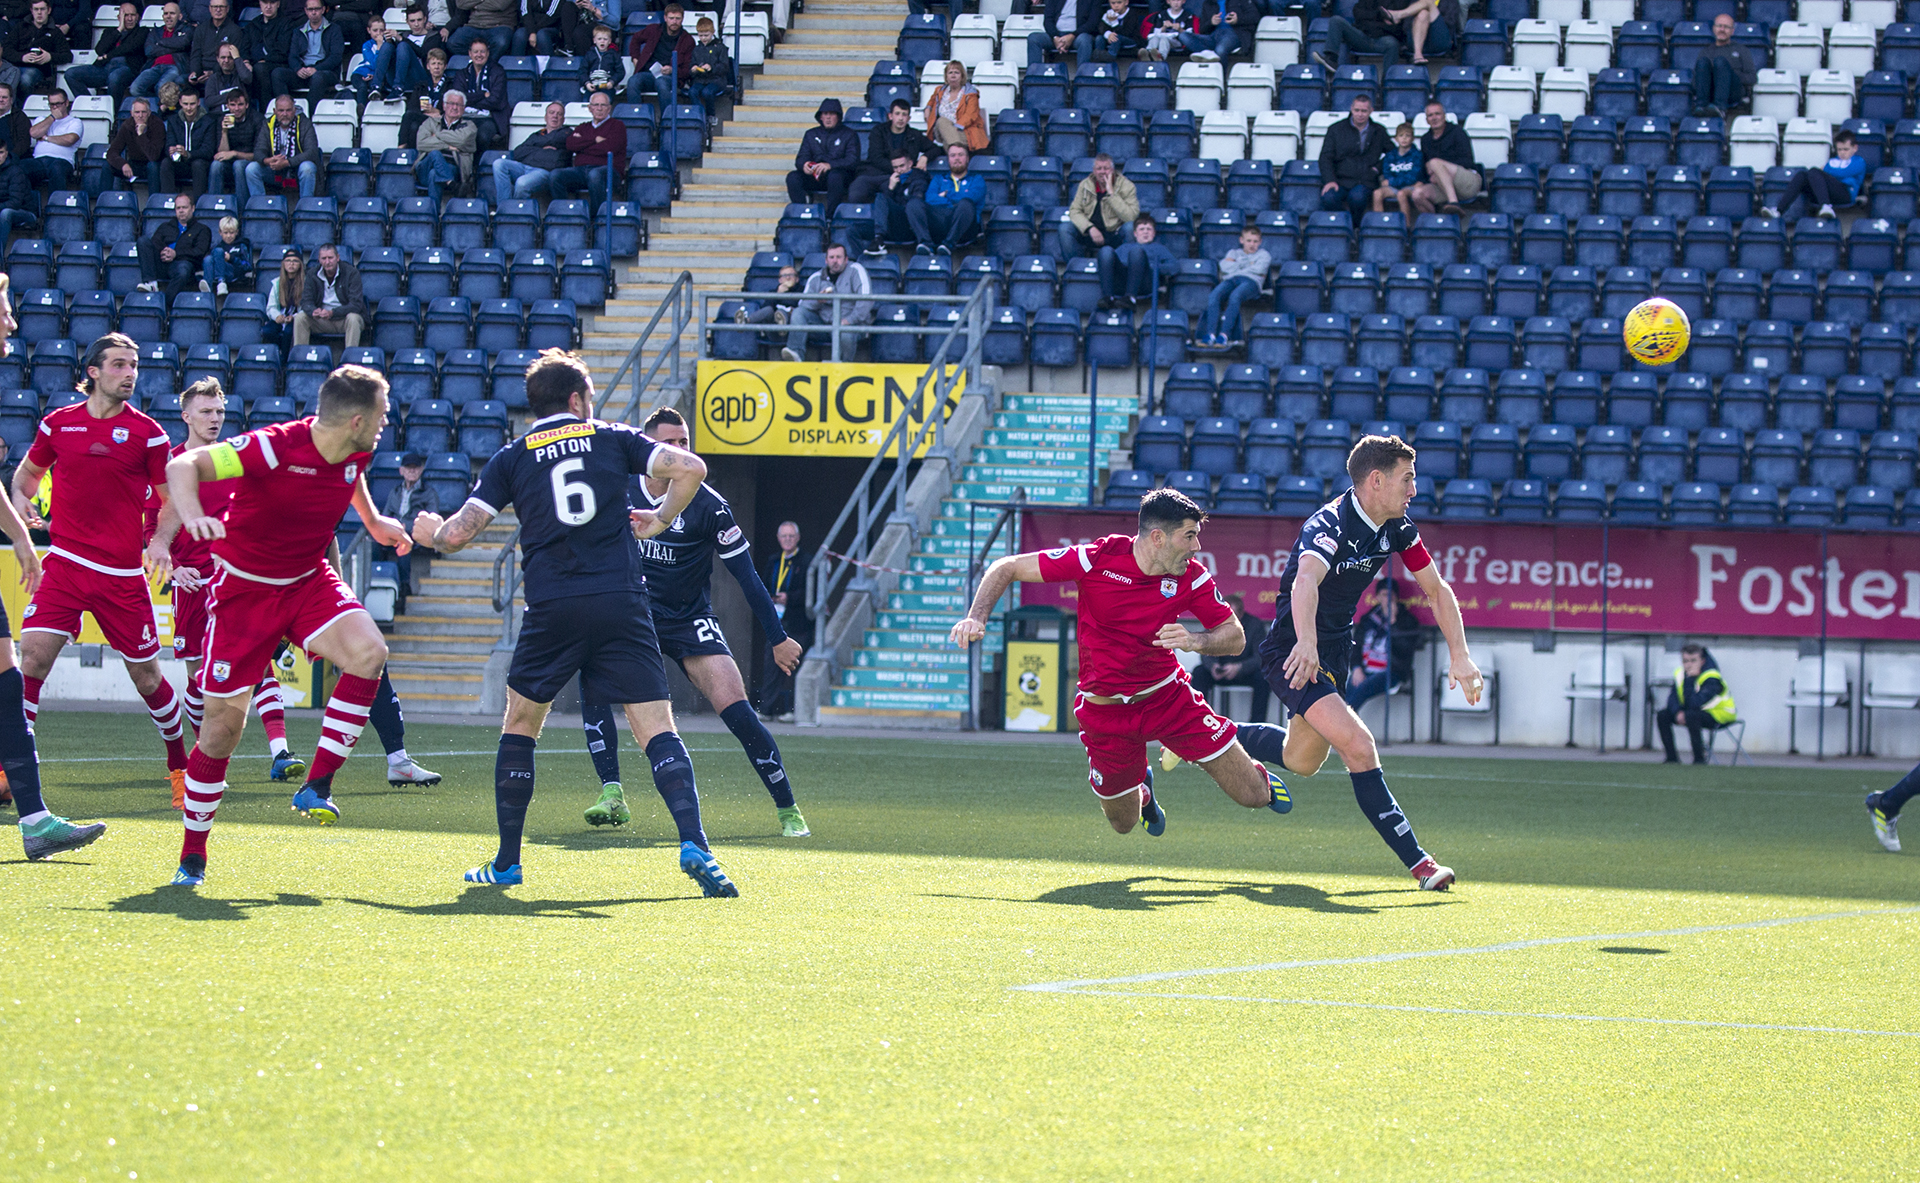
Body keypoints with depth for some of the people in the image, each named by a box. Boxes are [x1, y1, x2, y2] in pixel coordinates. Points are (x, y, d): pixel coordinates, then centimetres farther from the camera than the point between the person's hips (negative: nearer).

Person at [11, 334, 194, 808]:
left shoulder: (147, 433, -1)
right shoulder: (57, 423, 5)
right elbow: (28, 471, 22)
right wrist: (21, 499, 1)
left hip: (123, 573, -1)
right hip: (65, 563, 1)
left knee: (146, 676, 6)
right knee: (31, 658, -15)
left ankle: (180, 763, 27)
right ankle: (10, 769, -10)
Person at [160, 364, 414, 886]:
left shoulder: (356, 452, -6)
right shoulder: (274, 448, -27)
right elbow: (183, 465, -34)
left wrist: (372, 520, 28)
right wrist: (192, 515, -52)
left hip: (309, 579, 5)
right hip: (244, 587, -5)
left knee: (368, 652, -25)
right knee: (223, 721, -4)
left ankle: (317, 785, -14)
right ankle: (192, 856, 13)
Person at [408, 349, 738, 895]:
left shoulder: (512, 458, 12)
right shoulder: (613, 438, 13)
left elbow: (459, 533, 5)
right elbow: (689, 468, 1)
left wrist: (430, 534, 28)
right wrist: (660, 519, 17)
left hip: (551, 609, 0)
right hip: (621, 603, 0)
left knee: (519, 727, 19)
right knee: (658, 731, -2)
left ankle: (507, 862, 19)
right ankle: (694, 845, -23)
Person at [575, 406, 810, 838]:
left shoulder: (707, 505, -14)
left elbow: (746, 574, -10)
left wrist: (778, 637, -8)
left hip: (690, 621, -3)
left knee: (735, 708, -16)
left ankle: (788, 811, -2)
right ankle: (612, 796, -19)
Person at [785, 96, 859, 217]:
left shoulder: (848, 134, 10)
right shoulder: (811, 134, 21)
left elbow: (853, 161, -4)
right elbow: (800, 159, 12)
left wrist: (830, 165, -21)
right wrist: (804, 165, -15)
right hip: (814, 177, 3)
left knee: (835, 176, -39)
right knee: (792, 177, -25)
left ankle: (831, 217, -35)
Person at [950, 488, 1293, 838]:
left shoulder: (1191, 577, -13)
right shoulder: (1098, 558, -21)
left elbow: (1235, 636, -7)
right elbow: (1007, 568, -14)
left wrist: (1194, 641, -29)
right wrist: (976, 618, -28)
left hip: (1168, 696, 1)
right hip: (1107, 713, -1)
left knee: (1254, 796, -2)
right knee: (1122, 823, 9)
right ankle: (1142, 791, 46)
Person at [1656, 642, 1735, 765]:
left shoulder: (1711, 678, -25)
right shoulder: (1680, 673, -2)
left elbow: (1695, 703, -36)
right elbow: (1672, 698, -4)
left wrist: (1690, 679, -35)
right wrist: (1678, 712, -24)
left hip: (1719, 717, -8)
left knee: (1691, 716, -38)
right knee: (1663, 716, -8)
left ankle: (1699, 758, -27)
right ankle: (1672, 758, -4)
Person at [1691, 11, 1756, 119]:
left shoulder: (1742, 50, 26)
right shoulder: (1706, 52, 31)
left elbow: (1751, 77, 13)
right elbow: (1694, 79, 20)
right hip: (1710, 93, 2)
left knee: (1720, 61, -29)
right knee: (1702, 62, -24)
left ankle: (1720, 108, -50)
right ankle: (1701, 106, -42)